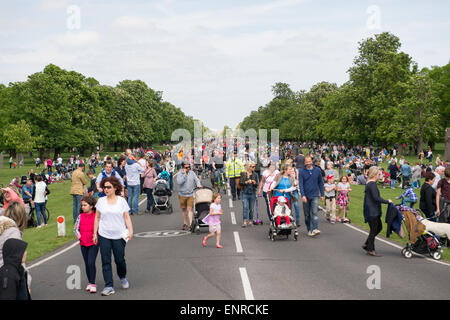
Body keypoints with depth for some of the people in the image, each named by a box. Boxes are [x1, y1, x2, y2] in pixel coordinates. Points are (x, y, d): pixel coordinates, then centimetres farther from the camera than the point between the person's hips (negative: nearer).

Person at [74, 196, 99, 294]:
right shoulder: (80, 216, 4)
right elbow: (75, 228, 8)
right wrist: (80, 237, -3)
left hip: (93, 243, -4)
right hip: (83, 244, 4)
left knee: (91, 263, -13)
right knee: (87, 264, 11)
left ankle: (93, 284, -7)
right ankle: (89, 282, 23)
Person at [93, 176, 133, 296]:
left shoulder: (121, 201, 2)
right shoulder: (101, 201, 5)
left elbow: (127, 217, 2)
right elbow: (97, 218, 10)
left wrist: (130, 231, -9)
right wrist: (95, 233, 6)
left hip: (119, 235, -1)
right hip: (104, 236, 1)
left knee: (119, 259, 3)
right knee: (106, 261, -1)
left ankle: (122, 277, 33)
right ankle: (109, 286, 4)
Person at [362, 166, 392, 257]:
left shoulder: (369, 183, 13)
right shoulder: (372, 184, -18)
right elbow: (376, 198, -25)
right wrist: (387, 201, -17)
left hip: (373, 211, 10)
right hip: (372, 211, -10)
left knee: (379, 227, 17)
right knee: (373, 230, -1)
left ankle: (367, 244, 22)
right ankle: (371, 250, 8)